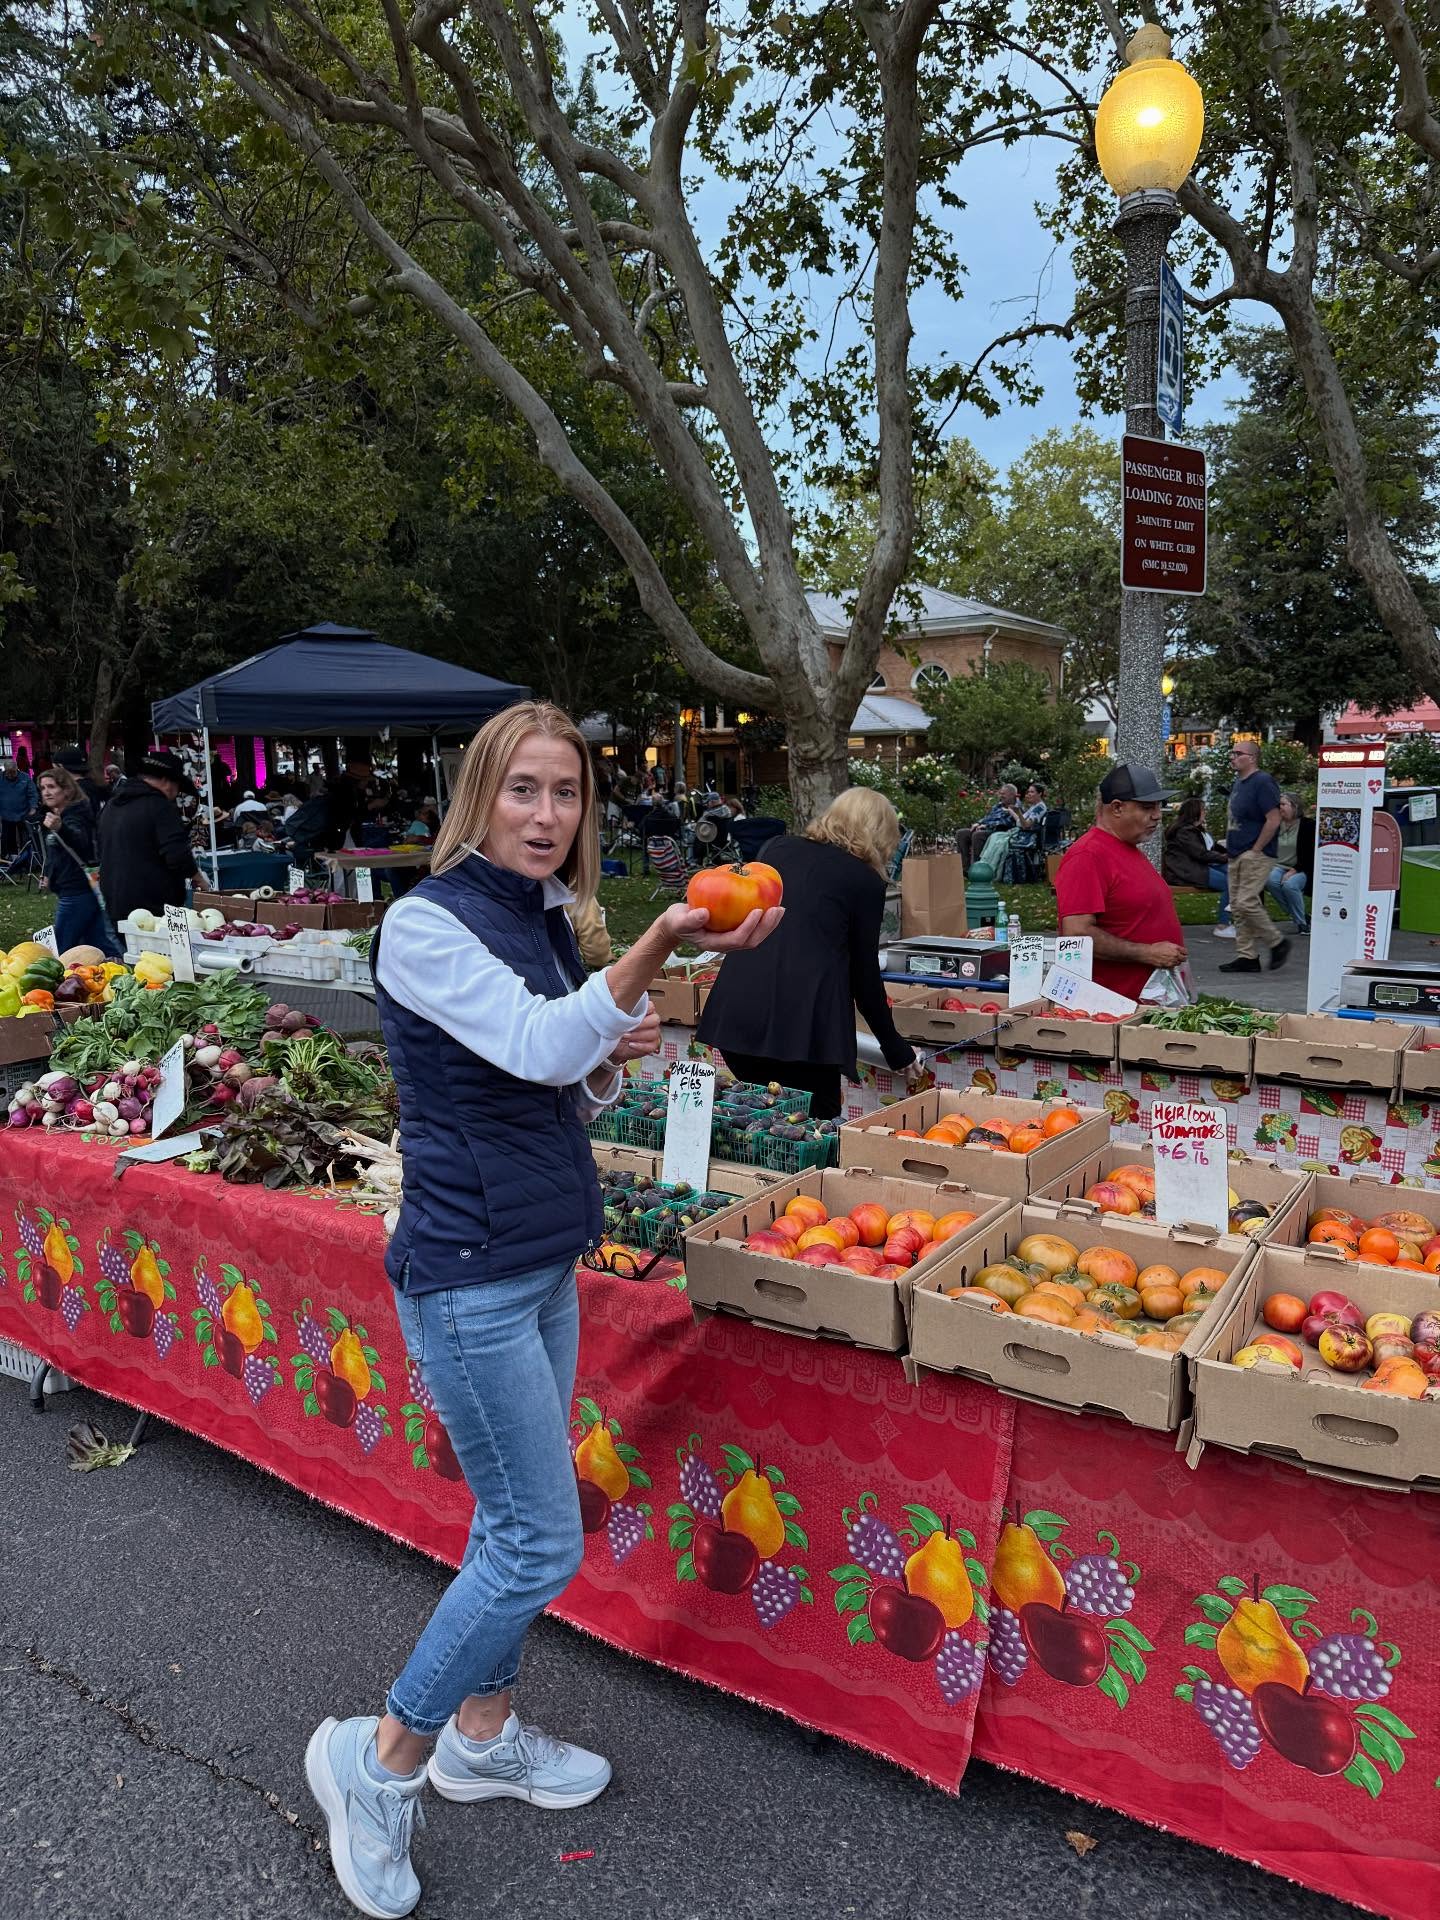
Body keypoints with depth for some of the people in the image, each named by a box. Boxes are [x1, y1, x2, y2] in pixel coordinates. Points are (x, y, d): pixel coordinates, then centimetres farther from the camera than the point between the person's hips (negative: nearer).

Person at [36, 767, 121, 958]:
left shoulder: (73, 817, -16)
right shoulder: (57, 815, 16)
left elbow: (80, 841, -41)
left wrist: (60, 829, -60)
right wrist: (50, 875, 25)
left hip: (75, 892, -10)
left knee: (62, 951, -8)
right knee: (99, 944, 11)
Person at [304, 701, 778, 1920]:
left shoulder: (546, 923, 9)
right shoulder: (427, 924, -15)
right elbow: (535, 1044, -30)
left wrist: (612, 1056, -4)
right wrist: (655, 951, -42)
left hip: (543, 1262, 8)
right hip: (468, 1272, -8)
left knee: (515, 1524, 19)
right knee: (543, 1544, -2)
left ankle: (484, 1737, 39)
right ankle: (380, 1759, 20)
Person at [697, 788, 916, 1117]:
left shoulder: (777, 848, 17)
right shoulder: (866, 881, 6)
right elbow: (864, 973, 9)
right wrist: (896, 1049, 21)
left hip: (736, 1008, 5)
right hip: (804, 1019, -4)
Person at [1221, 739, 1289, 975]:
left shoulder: (1262, 782, -12)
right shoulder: (1238, 783, 16)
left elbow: (1274, 819, -18)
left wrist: (1256, 850, -17)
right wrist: (1230, 847, 14)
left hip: (1255, 856, -9)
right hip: (1236, 856, 10)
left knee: (1247, 903, -15)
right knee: (1237, 907, 7)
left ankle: (1278, 943, 3)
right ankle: (1247, 956, 12)